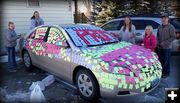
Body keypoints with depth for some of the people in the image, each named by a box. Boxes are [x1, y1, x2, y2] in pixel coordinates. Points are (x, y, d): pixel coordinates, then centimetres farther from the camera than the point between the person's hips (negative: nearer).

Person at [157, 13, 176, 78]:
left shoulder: (171, 27, -7)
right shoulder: (160, 27, 11)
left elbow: (173, 37, -12)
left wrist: (164, 43, -16)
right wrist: (158, 42, 3)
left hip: (167, 47, -5)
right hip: (159, 47, 5)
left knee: (166, 61, 3)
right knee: (160, 60, 13)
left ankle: (166, 73, 16)